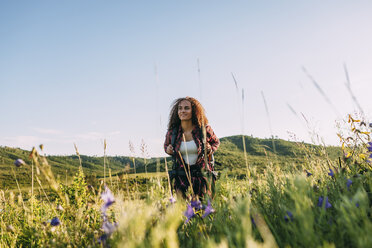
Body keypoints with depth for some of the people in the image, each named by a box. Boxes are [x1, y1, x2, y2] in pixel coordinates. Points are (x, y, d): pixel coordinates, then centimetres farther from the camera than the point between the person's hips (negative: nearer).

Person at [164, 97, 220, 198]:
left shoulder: (204, 129, -7)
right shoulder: (172, 132, -3)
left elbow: (216, 142, 14)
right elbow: (166, 145, 19)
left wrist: (210, 149, -6)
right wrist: (168, 150, -3)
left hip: (202, 175, 0)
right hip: (181, 175, 1)